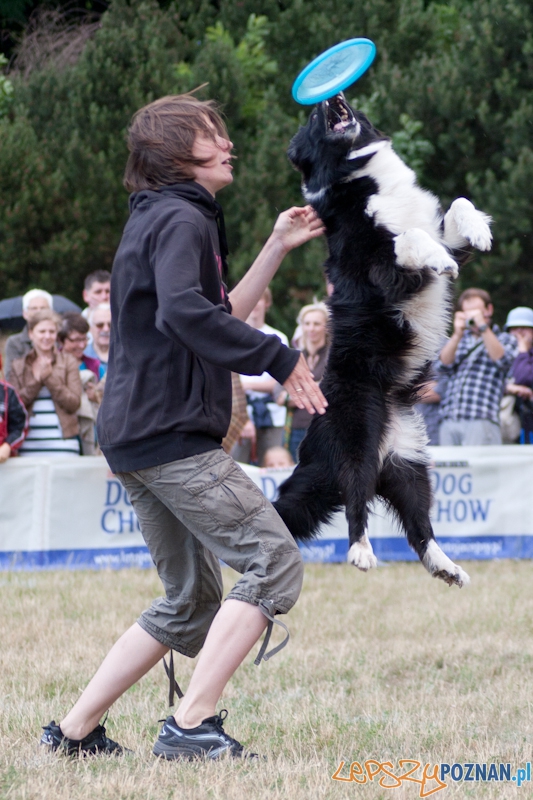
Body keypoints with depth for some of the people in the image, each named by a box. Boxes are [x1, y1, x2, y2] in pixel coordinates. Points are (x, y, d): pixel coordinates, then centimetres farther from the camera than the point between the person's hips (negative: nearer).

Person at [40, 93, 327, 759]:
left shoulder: (157, 219, 24)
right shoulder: (181, 218, -9)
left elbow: (220, 318, 30)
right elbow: (183, 312, -27)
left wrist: (277, 247, 28)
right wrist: (279, 359, -22)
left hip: (135, 438, 11)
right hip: (171, 434, -11)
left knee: (191, 604, 16)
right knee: (273, 561, -13)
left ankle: (75, 730, 16)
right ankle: (191, 725, -19)